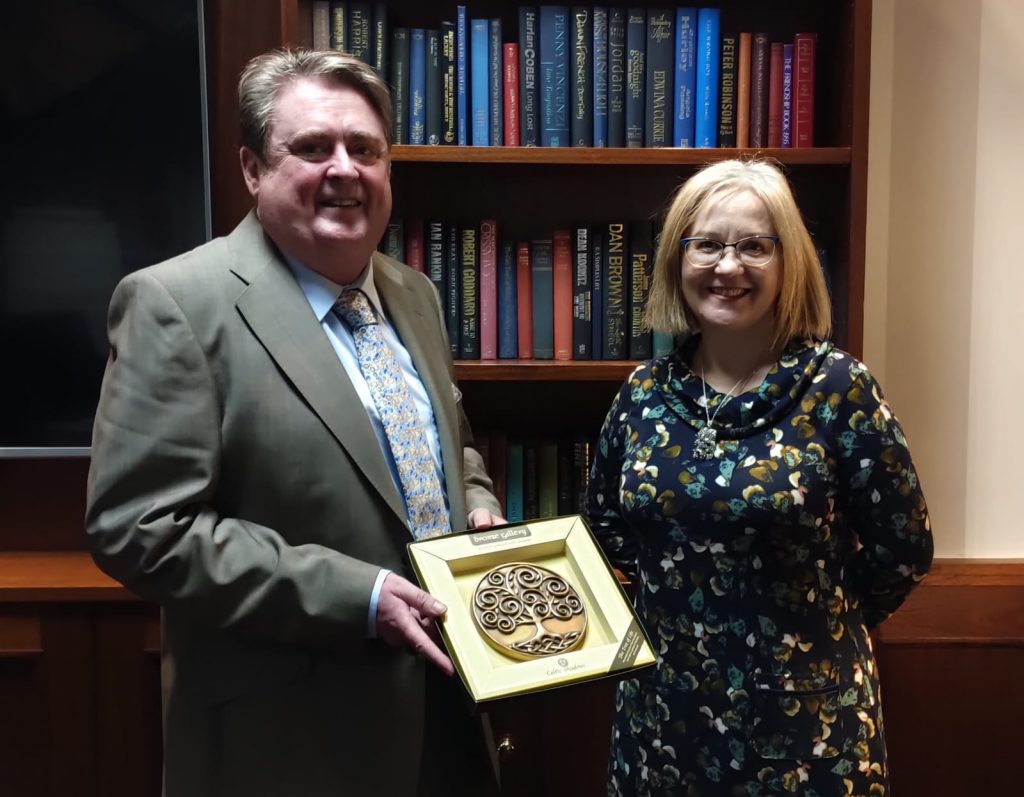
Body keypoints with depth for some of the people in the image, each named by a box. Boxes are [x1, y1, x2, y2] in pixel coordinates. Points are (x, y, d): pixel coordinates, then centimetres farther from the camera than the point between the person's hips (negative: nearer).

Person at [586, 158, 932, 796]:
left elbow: (903, 550, -6)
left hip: (804, 716, -3)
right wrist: (679, 609, 5)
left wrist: (813, 620, 4)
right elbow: (606, 528, 12)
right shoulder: (644, 392, -1)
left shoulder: (839, 388, -12)